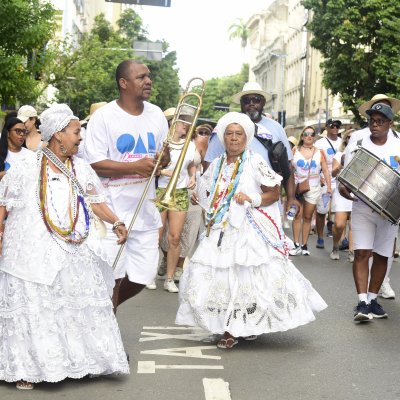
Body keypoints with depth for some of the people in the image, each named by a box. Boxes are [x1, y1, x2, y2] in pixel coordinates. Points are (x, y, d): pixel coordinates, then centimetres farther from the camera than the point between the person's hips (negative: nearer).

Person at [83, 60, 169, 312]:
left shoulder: (156, 114, 9)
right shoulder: (104, 116, -9)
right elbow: (95, 164, -14)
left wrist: (163, 159, -7)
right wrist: (135, 166, -22)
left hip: (145, 209, 5)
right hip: (112, 210, -5)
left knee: (143, 276, 9)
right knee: (111, 276, -2)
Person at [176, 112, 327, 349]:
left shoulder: (255, 162, -3)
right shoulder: (216, 165, 12)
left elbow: (274, 193, -3)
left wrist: (252, 199, -17)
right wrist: (199, 198, 3)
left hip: (251, 232, -5)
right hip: (221, 231, 5)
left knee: (250, 277, -9)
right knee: (219, 277, -1)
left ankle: (252, 324, 13)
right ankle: (229, 329, 11)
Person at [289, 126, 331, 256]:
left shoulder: (319, 152, 7)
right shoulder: (295, 151, 5)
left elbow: (326, 171, 5)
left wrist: (329, 187, -4)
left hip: (313, 188, 1)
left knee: (307, 217, 5)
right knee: (298, 215, -6)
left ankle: (305, 246, 9)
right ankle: (297, 245, -4)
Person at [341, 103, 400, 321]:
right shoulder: (356, 146, 1)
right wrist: (343, 189, -18)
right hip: (363, 208, -2)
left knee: (382, 255, 7)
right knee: (362, 253, -12)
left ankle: (372, 299, 19)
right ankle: (362, 302, -12)